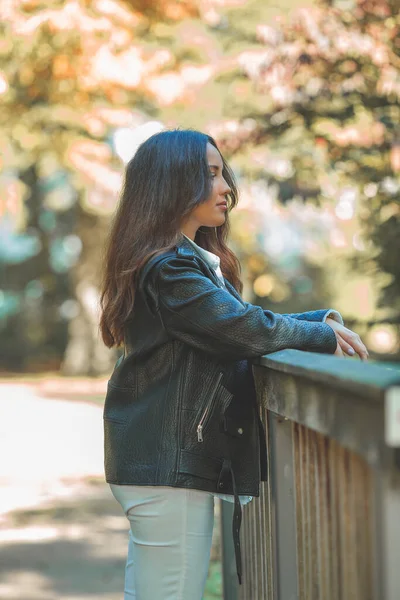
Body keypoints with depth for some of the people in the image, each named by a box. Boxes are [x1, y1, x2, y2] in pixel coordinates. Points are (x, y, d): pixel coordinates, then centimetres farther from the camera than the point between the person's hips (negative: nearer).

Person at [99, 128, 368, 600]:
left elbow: (242, 323, 17)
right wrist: (324, 337, -5)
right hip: (168, 465, -11)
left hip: (154, 461, 11)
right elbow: (244, 329, -19)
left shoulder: (192, 260, 19)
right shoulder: (169, 268, -16)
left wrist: (325, 319, 3)